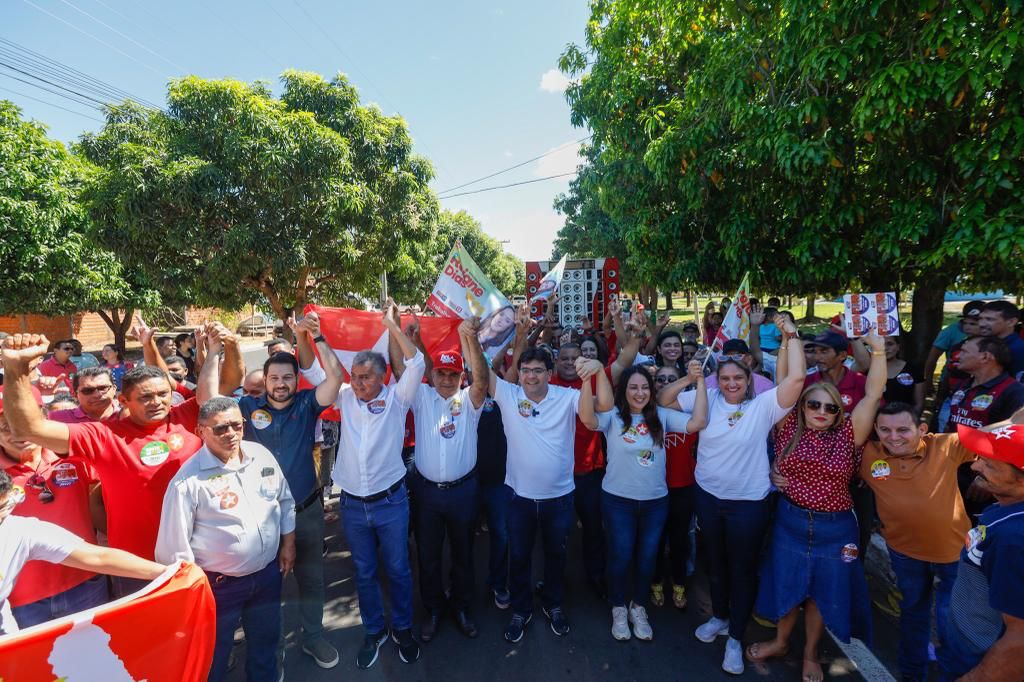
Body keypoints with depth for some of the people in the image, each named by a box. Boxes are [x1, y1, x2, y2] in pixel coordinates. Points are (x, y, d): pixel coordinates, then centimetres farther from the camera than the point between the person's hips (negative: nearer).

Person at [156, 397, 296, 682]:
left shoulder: (261, 455, -6)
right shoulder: (189, 478, -20)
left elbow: (285, 501, 6)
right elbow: (175, 542, -14)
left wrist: (288, 542, 7)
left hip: (268, 571, 5)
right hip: (219, 583, -4)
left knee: (266, 640, 24)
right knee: (215, 653, 17)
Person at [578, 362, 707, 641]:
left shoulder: (662, 416, -2)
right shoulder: (613, 416, -11)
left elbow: (697, 423, -13)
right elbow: (587, 418, -31)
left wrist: (700, 382, -16)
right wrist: (588, 379, -42)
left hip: (655, 501, 3)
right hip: (618, 500, -3)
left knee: (647, 557, 17)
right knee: (620, 556, 10)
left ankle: (638, 608, 41)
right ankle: (619, 609, 36)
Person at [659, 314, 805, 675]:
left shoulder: (764, 405, -12)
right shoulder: (707, 399, -4)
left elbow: (796, 378, -25)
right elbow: (663, 400, -1)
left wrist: (791, 334, -21)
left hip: (748, 503, -3)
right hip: (708, 496, 3)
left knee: (743, 568, 13)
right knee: (716, 561, 23)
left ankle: (736, 637, 33)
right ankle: (719, 616, 47)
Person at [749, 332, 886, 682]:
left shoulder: (848, 435, -6)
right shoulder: (790, 428, -6)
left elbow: (873, 395, -12)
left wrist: (878, 349, -18)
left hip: (834, 528, 0)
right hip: (790, 521, 0)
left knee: (822, 591, 17)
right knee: (787, 584, 17)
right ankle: (780, 641, 40)